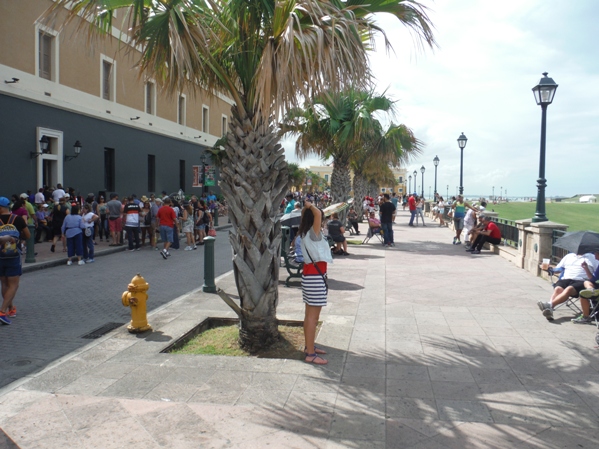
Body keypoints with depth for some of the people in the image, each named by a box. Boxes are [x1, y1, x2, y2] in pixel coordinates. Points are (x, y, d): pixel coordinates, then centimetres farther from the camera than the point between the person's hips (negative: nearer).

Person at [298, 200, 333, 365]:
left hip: (310, 274, 10)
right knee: (313, 316, -6)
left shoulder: (305, 233, 8)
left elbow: (308, 216, 29)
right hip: (315, 277, -10)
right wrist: (310, 206, -16)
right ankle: (310, 354, 0)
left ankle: (309, 346, 30)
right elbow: (317, 214, -33)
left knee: (310, 314, 18)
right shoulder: (313, 234, -18)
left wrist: (306, 208, 12)